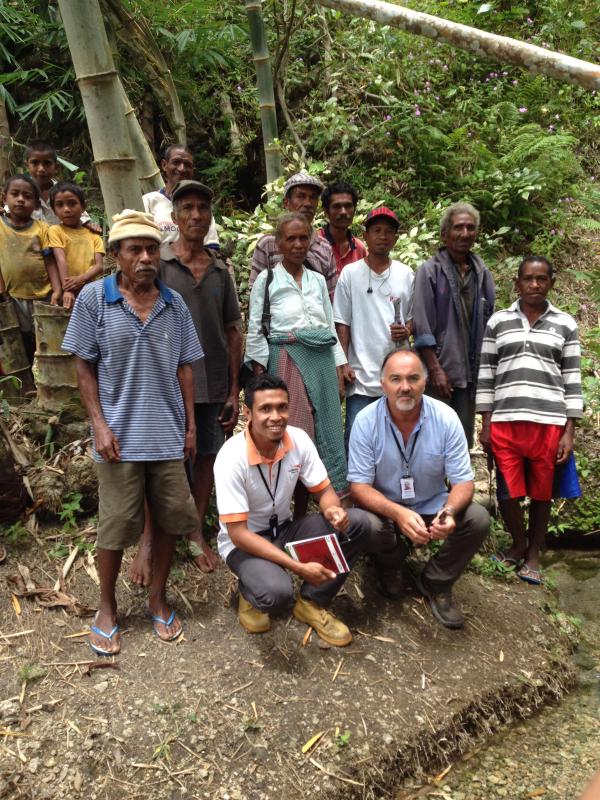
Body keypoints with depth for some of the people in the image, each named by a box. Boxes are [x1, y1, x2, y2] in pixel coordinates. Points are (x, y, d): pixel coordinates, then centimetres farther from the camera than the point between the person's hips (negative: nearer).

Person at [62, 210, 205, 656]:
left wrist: (191, 425, 6)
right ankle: (107, 608, 28)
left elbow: (184, 367, 9)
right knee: (116, 526, 6)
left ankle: (158, 597, 31)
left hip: (168, 434, 3)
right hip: (120, 435, -3)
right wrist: (100, 424, -8)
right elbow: (85, 368, -1)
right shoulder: (93, 298, -4)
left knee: (170, 519, 10)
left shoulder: (175, 304, 4)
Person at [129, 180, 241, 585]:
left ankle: (196, 533, 27)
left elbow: (232, 331, 9)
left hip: (212, 384, 3)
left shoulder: (221, 270, 8)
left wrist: (234, 391, 5)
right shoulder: (157, 263, -2)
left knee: (207, 456, 11)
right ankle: (149, 542, 20)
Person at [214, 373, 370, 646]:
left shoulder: (299, 440, -12)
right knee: (277, 593, -36)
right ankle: (250, 595, 4)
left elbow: (323, 491, -2)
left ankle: (312, 603, -1)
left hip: (284, 530, 5)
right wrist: (299, 567, -33)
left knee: (357, 522, -17)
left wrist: (332, 509, -30)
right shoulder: (231, 457, -26)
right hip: (243, 543, -5)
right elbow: (238, 533, -26)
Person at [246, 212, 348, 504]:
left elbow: (331, 326, 16)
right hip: (286, 362, -4)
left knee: (324, 433, 3)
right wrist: (260, 374, -6)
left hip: (321, 362, 5)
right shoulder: (266, 279, 2)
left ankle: (303, 513, 15)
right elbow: (254, 330, 0)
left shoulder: (318, 280, 14)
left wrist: (338, 367, 9)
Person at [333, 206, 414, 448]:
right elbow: (342, 323, 1)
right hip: (361, 373, -2)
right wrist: (343, 364, -6)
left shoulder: (406, 274, 9)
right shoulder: (350, 273, 2)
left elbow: (414, 316, 17)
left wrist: (406, 330, -6)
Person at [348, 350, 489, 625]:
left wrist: (449, 511, -35)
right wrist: (397, 513, -37)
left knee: (478, 519, -23)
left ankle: (436, 584, 4)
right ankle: (390, 564, 8)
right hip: (384, 507, -1)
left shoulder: (446, 417, -14)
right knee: (366, 526, -33)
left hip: (432, 504, 2)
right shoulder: (366, 420, -17)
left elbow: (463, 481, -11)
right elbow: (359, 486, -18)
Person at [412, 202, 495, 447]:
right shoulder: (429, 271, -4)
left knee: (464, 441, 13)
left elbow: (489, 322, 14)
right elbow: (422, 327, -9)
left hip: (471, 372, 5)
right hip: (439, 373, -5)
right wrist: (435, 369, -14)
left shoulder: (482, 274, 11)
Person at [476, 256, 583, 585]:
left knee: (541, 492, 10)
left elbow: (572, 379, 6)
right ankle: (518, 543, 32)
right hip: (504, 422, 0)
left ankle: (534, 553, 29)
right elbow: (485, 374, 7)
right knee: (507, 492, 5)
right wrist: (485, 423, 3)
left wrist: (569, 431, 1)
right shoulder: (497, 322, 7)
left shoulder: (565, 325, 7)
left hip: (549, 423, 0)